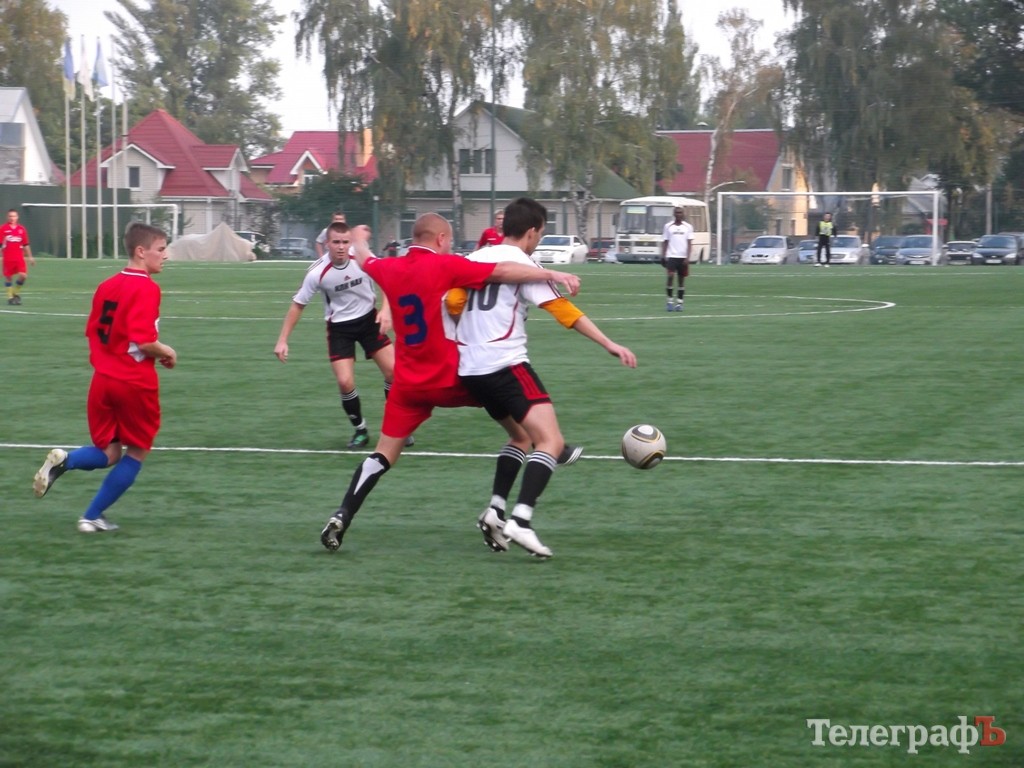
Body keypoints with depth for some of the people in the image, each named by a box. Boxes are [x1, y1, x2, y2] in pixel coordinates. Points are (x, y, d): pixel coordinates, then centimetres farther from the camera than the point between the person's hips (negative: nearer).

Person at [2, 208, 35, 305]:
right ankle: (10, 296, 15)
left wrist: (30, 257, 15)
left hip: (19, 258, 1)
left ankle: (16, 292, 12)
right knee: (8, 277, 3)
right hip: (8, 259, -1)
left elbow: (26, 245, 13)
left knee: (23, 275, -11)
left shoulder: (22, 229, 6)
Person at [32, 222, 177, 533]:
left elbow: (92, 331, 13)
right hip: (136, 382, -6)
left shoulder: (107, 286, 8)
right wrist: (166, 352, -5)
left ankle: (63, 460, -15)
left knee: (108, 453, 16)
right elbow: (144, 340, -23)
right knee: (137, 452, 13)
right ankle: (93, 517, 12)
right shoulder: (146, 288, -15)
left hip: (103, 378, 6)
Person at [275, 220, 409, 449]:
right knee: (345, 382, -13)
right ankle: (360, 430, 12)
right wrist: (282, 340, -10)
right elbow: (298, 304, -9)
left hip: (369, 319, 2)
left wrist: (386, 310, -16)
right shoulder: (317, 273, -23)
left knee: (393, 370, -6)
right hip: (339, 327, -2)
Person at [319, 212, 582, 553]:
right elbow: (502, 272, -21)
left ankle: (342, 517, -4)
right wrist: (552, 274, -22)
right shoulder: (444, 266, -13)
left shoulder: (389, 269, 4)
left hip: (408, 381, 5)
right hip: (451, 376, -5)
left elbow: (365, 260, 29)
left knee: (384, 454, 7)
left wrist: (360, 239, 52)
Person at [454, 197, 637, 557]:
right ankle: (520, 521, -31)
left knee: (524, 436, 26)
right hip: (506, 364, -8)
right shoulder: (520, 264, -6)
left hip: (469, 369, 8)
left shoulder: (475, 259, 13)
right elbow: (561, 308, -13)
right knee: (551, 440, -14)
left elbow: (452, 304, 16)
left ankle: (494, 512, 15)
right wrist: (609, 344, -15)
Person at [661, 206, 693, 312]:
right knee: (670, 276, -14)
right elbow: (665, 242, 9)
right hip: (671, 256, -1)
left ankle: (679, 303, 10)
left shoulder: (688, 227, 5)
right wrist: (663, 256, 1)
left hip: (683, 257, 1)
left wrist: (687, 257, -10)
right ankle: (669, 301, -4)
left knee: (681, 279, 4)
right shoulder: (668, 226, 6)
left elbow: (689, 243, 0)